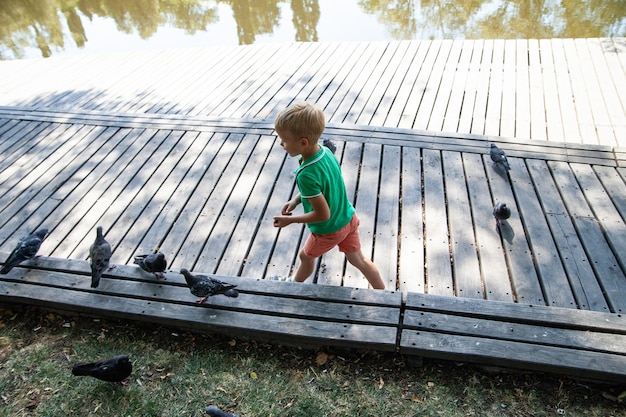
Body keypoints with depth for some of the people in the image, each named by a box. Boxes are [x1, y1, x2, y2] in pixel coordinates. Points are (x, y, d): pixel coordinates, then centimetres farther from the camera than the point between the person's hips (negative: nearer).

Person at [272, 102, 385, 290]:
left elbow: (323, 215, -29)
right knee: (358, 259, 23)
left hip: (328, 232, -6)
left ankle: (295, 284, 53)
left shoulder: (306, 175, -36)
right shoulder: (326, 151, -11)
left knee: (306, 256, 24)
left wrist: (290, 220, -18)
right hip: (349, 219, 6)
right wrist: (296, 200, 0)